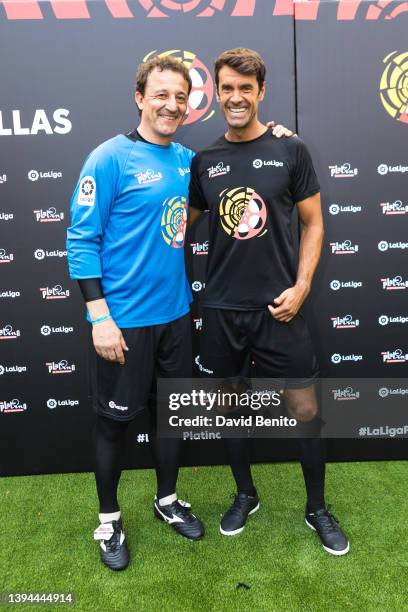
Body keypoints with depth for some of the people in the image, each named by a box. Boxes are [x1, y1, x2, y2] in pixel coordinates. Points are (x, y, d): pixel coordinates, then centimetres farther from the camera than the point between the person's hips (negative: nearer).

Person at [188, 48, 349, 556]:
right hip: (221, 308, 3)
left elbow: (313, 224, 2)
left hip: (277, 306, -2)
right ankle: (245, 495, 36)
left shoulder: (290, 151, 0)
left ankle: (317, 508, 29)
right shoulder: (204, 161, 6)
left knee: (304, 409, 4)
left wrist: (300, 287, -9)